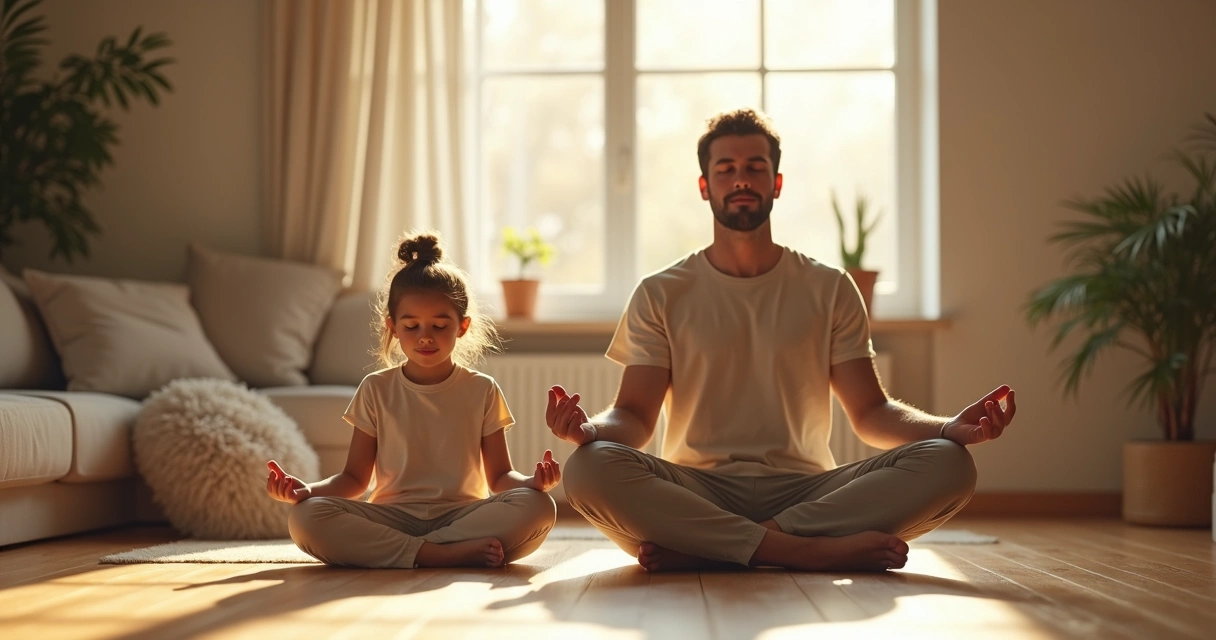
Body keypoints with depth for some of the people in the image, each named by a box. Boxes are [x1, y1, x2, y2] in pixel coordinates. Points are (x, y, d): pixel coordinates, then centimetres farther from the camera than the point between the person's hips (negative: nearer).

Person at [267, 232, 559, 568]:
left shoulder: (482, 391, 8)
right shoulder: (376, 390, 9)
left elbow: (499, 476, 6)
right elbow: (354, 478, 9)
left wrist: (531, 481, -18)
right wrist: (306, 489, -12)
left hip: (461, 514, 0)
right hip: (391, 517, 1)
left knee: (538, 507, -30)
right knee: (305, 518, -29)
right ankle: (450, 553, -34)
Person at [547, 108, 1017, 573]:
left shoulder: (829, 290, 13)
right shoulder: (661, 295, 10)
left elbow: (870, 412, 8)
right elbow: (635, 416, 3)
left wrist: (950, 428, -12)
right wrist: (590, 428, -22)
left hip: (806, 491, 2)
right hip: (698, 492, -2)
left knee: (947, 465, -25)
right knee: (589, 469, -32)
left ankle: (702, 550, -30)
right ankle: (810, 549, -34)